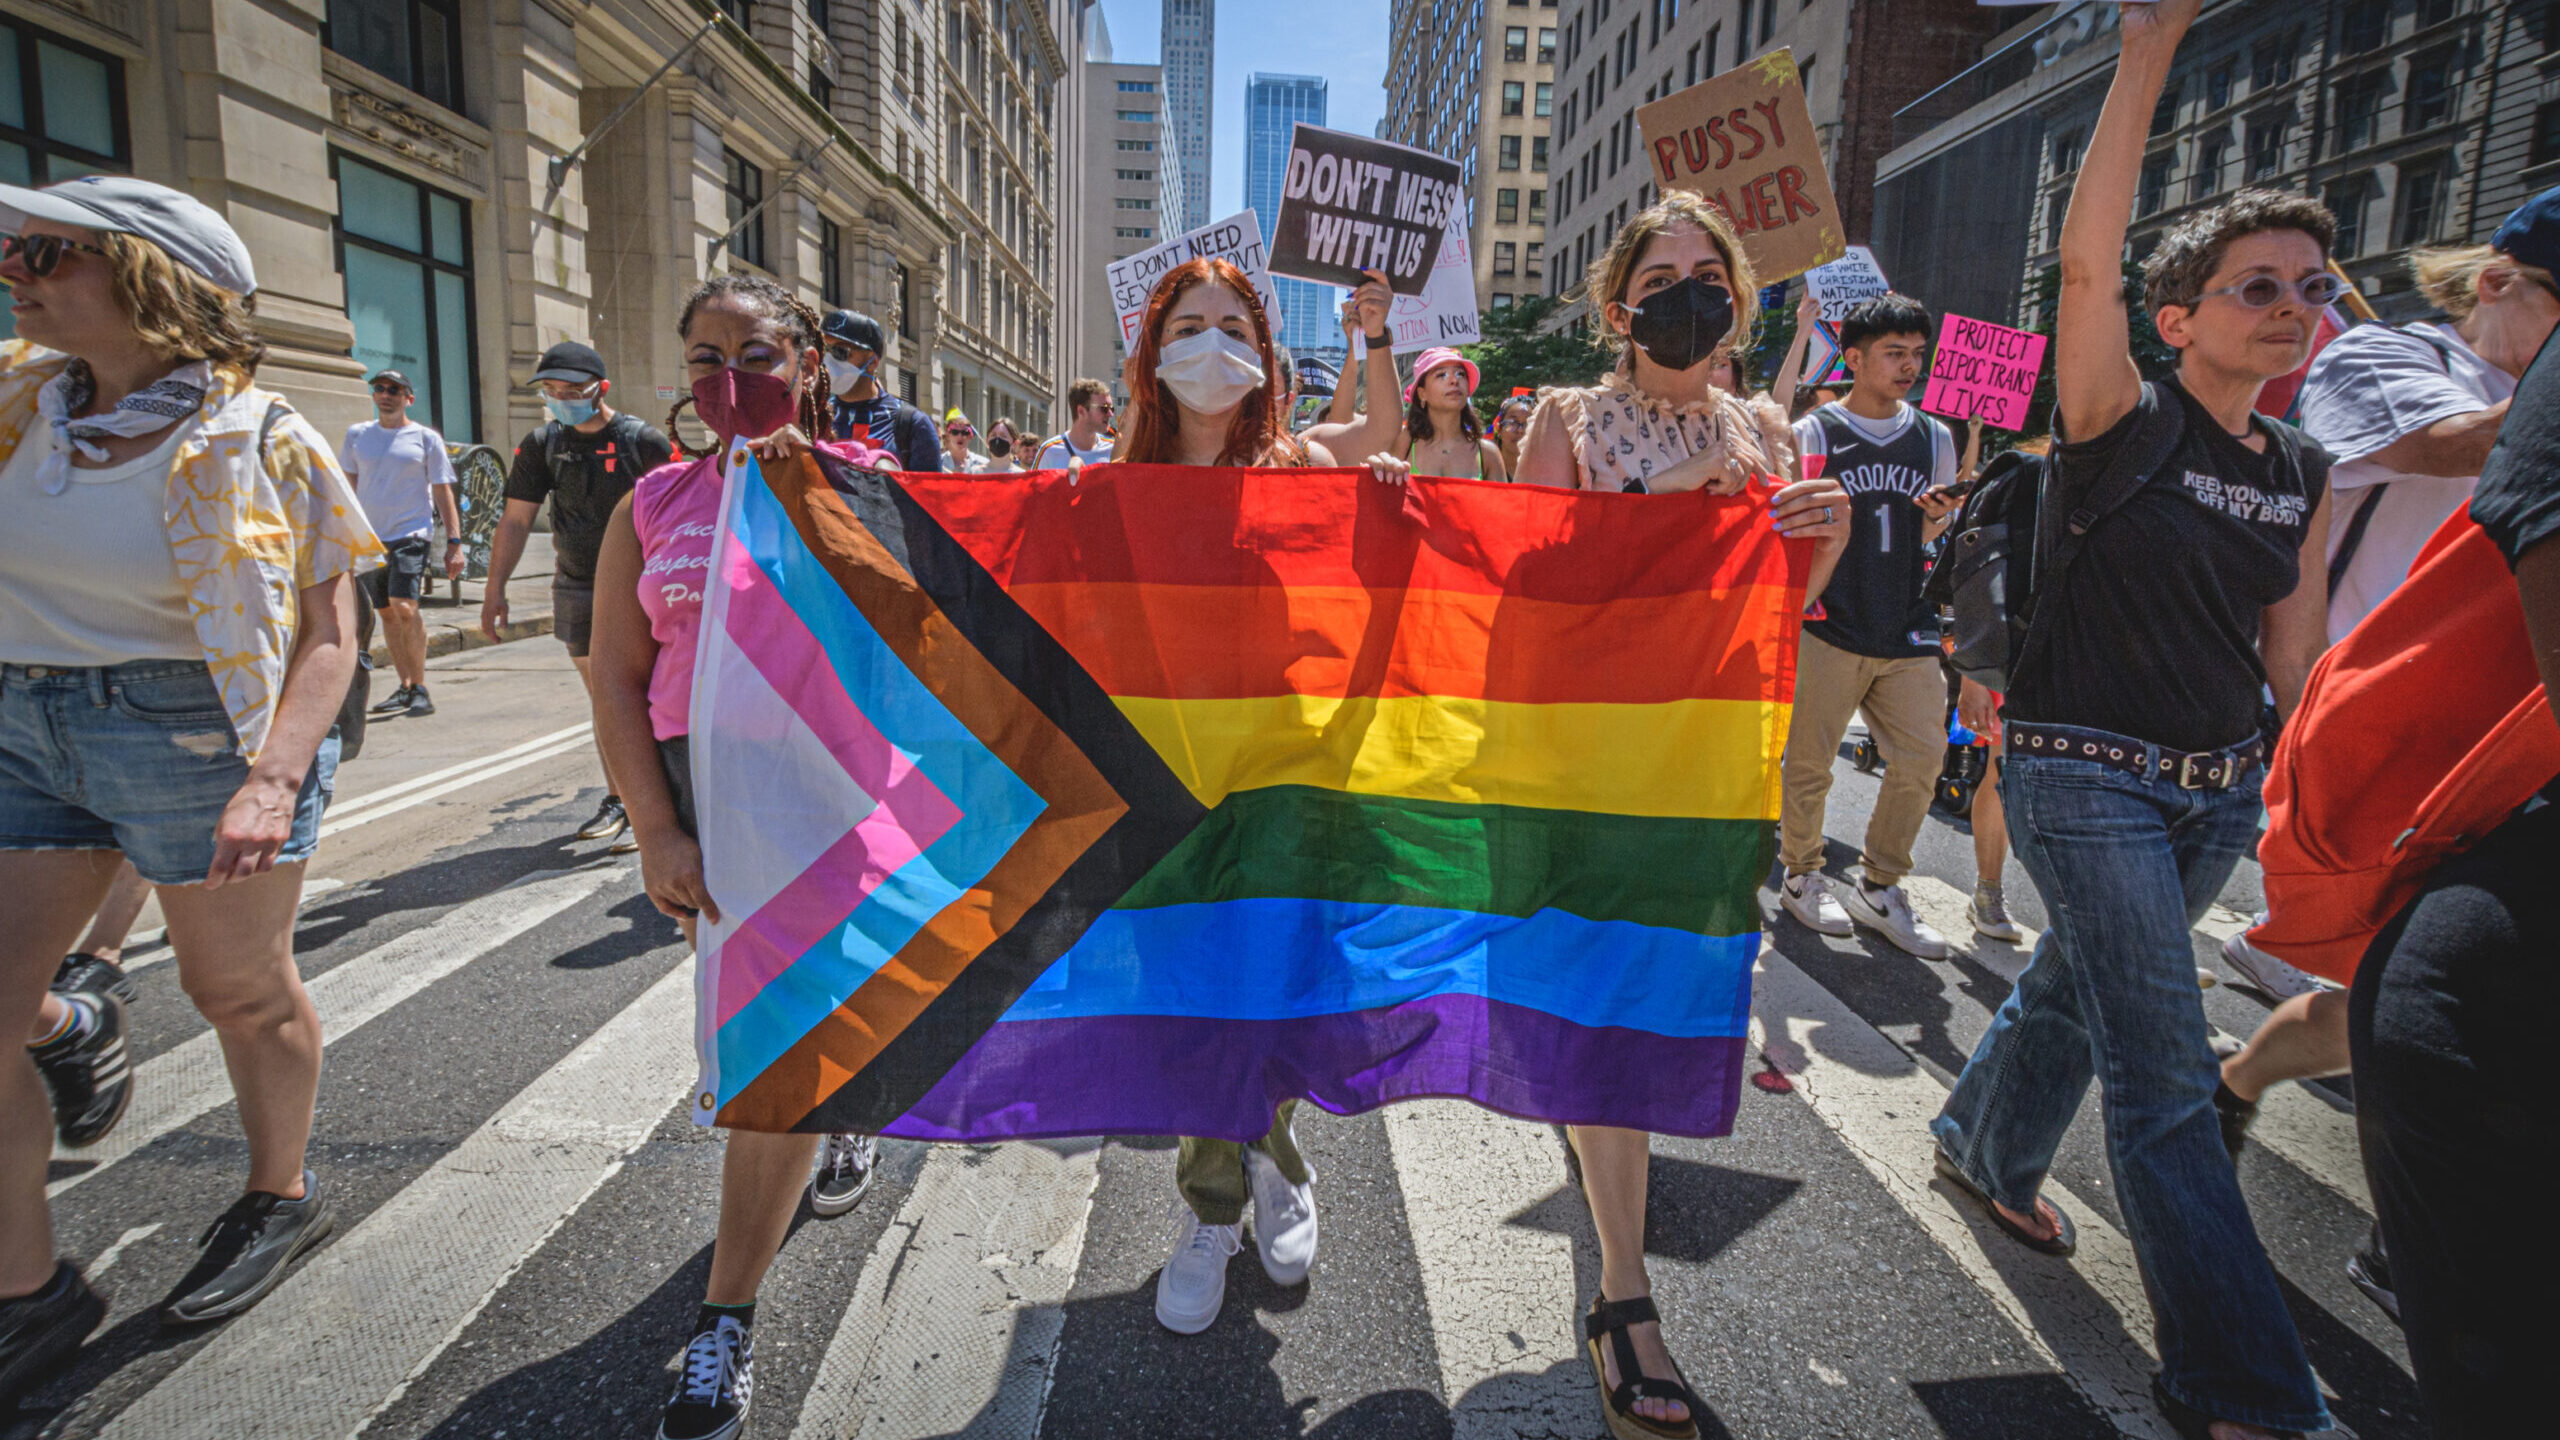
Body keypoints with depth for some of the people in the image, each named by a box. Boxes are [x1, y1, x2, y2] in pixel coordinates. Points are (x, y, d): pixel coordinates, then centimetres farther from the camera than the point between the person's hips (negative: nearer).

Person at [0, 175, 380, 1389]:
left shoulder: (253, 440, -12)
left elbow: (328, 636, -15)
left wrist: (273, 781, -27)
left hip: (196, 740, -5)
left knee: (241, 991, 11)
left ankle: (281, 1197, 37)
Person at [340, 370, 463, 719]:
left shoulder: (426, 438, 2)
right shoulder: (357, 434, 12)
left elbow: (443, 492, 2)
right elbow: (347, 486, 18)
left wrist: (454, 542, -5)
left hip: (410, 534, -5)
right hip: (369, 537, 5)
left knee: (405, 609, -19)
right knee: (387, 614, 9)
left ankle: (420, 690, -13)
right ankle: (405, 688, 18)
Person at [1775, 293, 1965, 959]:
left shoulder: (1933, 438, 13)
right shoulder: (1814, 433, 0)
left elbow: (1925, 539, 21)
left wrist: (1936, 517, 0)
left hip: (1908, 632, 5)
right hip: (1830, 627, -4)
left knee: (1922, 760, 2)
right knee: (1809, 762, 1)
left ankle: (1878, 889, 18)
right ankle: (1802, 878, 22)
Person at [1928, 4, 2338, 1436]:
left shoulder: (2308, 476, 9)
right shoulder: (2127, 420, -9)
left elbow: (2294, 662, 13)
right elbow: (2088, 258, -24)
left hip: (2220, 787, 7)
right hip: (2085, 775, -6)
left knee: (2079, 989, 22)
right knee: (2168, 1080, -5)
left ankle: (1988, 1149, 47)